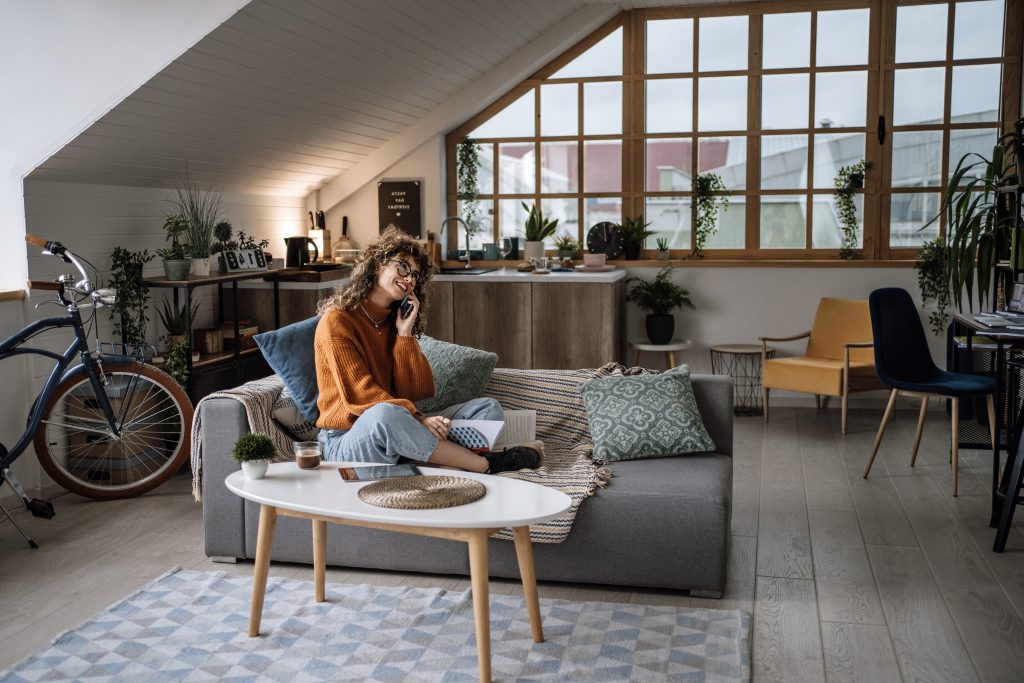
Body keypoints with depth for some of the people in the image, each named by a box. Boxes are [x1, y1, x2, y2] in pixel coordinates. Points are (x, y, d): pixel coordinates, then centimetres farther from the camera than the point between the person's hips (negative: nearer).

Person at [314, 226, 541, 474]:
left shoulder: (398, 321, 14)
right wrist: (416, 417, -30)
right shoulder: (336, 321, -7)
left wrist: (405, 334, -4)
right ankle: (485, 465, -25)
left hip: (400, 435, 7)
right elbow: (360, 395, -18)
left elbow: (418, 392, 3)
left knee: (487, 407, -7)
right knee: (385, 413, -40)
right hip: (347, 441, -7)